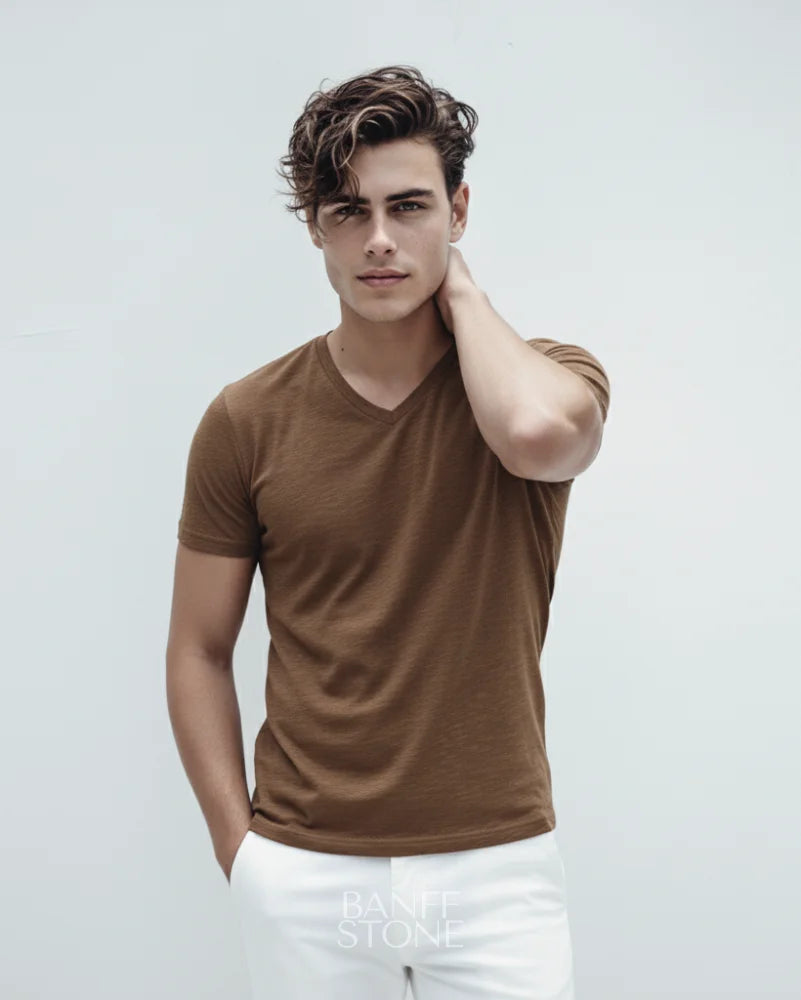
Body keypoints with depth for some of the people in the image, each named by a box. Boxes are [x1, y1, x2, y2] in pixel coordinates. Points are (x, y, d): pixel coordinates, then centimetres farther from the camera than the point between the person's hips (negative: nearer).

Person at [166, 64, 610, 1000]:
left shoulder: (548, 375, -5)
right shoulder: (246, 420, -3)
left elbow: (536, 434, -30)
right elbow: (198, 651, 4)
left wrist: (460, 288, -13)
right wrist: (241, 850, 0)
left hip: (498, 865, 0)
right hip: (304, 878, 1)